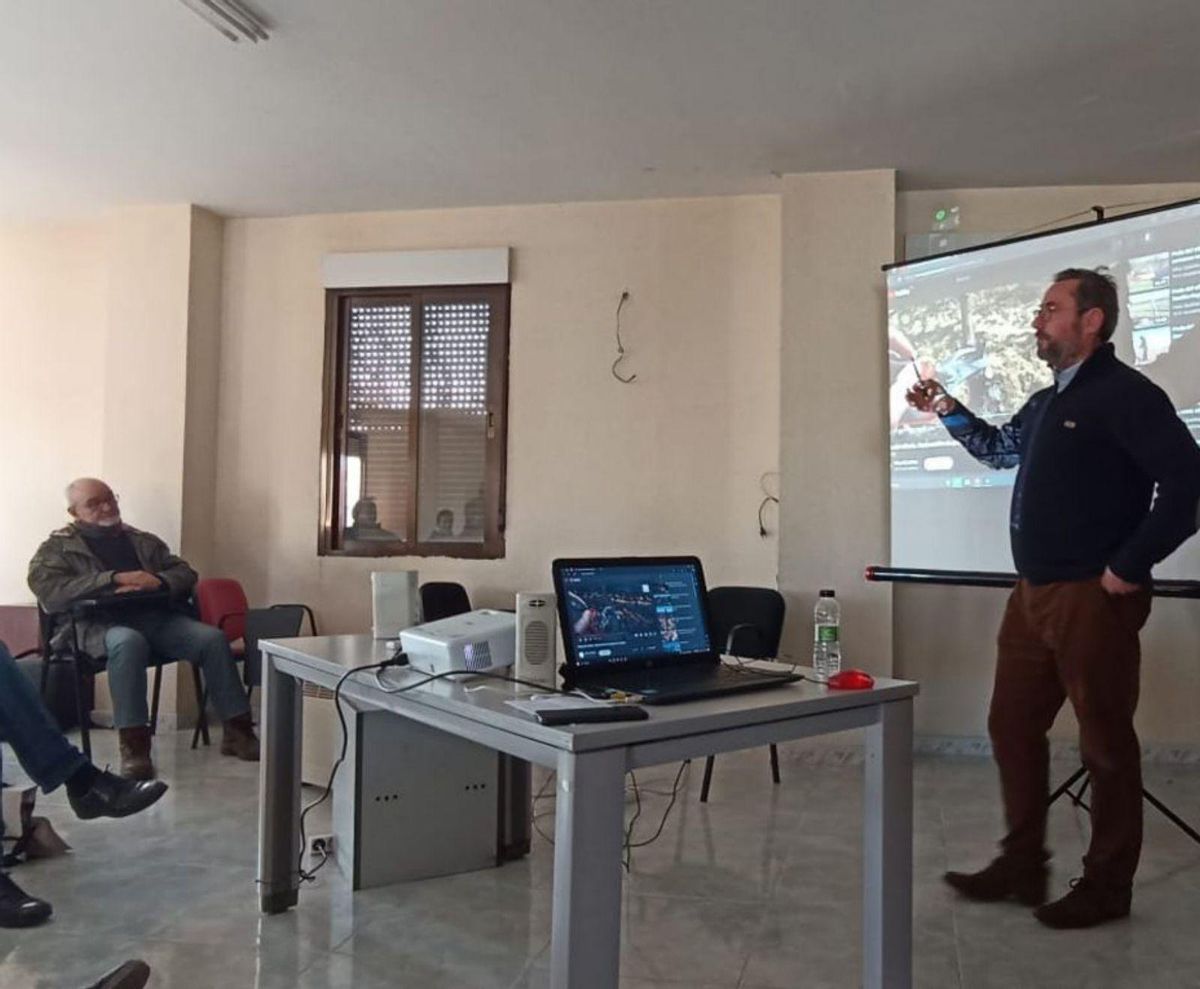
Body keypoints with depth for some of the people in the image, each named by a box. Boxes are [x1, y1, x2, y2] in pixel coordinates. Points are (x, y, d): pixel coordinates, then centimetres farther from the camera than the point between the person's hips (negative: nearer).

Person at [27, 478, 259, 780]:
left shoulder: (143, 541, 24)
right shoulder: (57, 548, 11)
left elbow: (185, 573, 16)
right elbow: (49, 591, -8)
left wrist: (157, 581, -9)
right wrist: (115, 578, -16)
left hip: (155, 616, 4)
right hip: (98, 623, -4)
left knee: (213, 638, -22)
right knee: (129, 642, -40)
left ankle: (237, 730, -16)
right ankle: (133, 744, -35)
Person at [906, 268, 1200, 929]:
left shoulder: (1124, 394, -12)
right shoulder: (1046, 401, 16)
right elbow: (1000, 449, 35)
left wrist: (1130, 565, -17)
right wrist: (947, 410, 23)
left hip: (1092, 597, -9)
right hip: (1033, 593, 9)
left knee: (1105, 741, 4)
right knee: (1012, 726, 13)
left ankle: (1107, 887, 19)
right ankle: (1022, 866, 26)